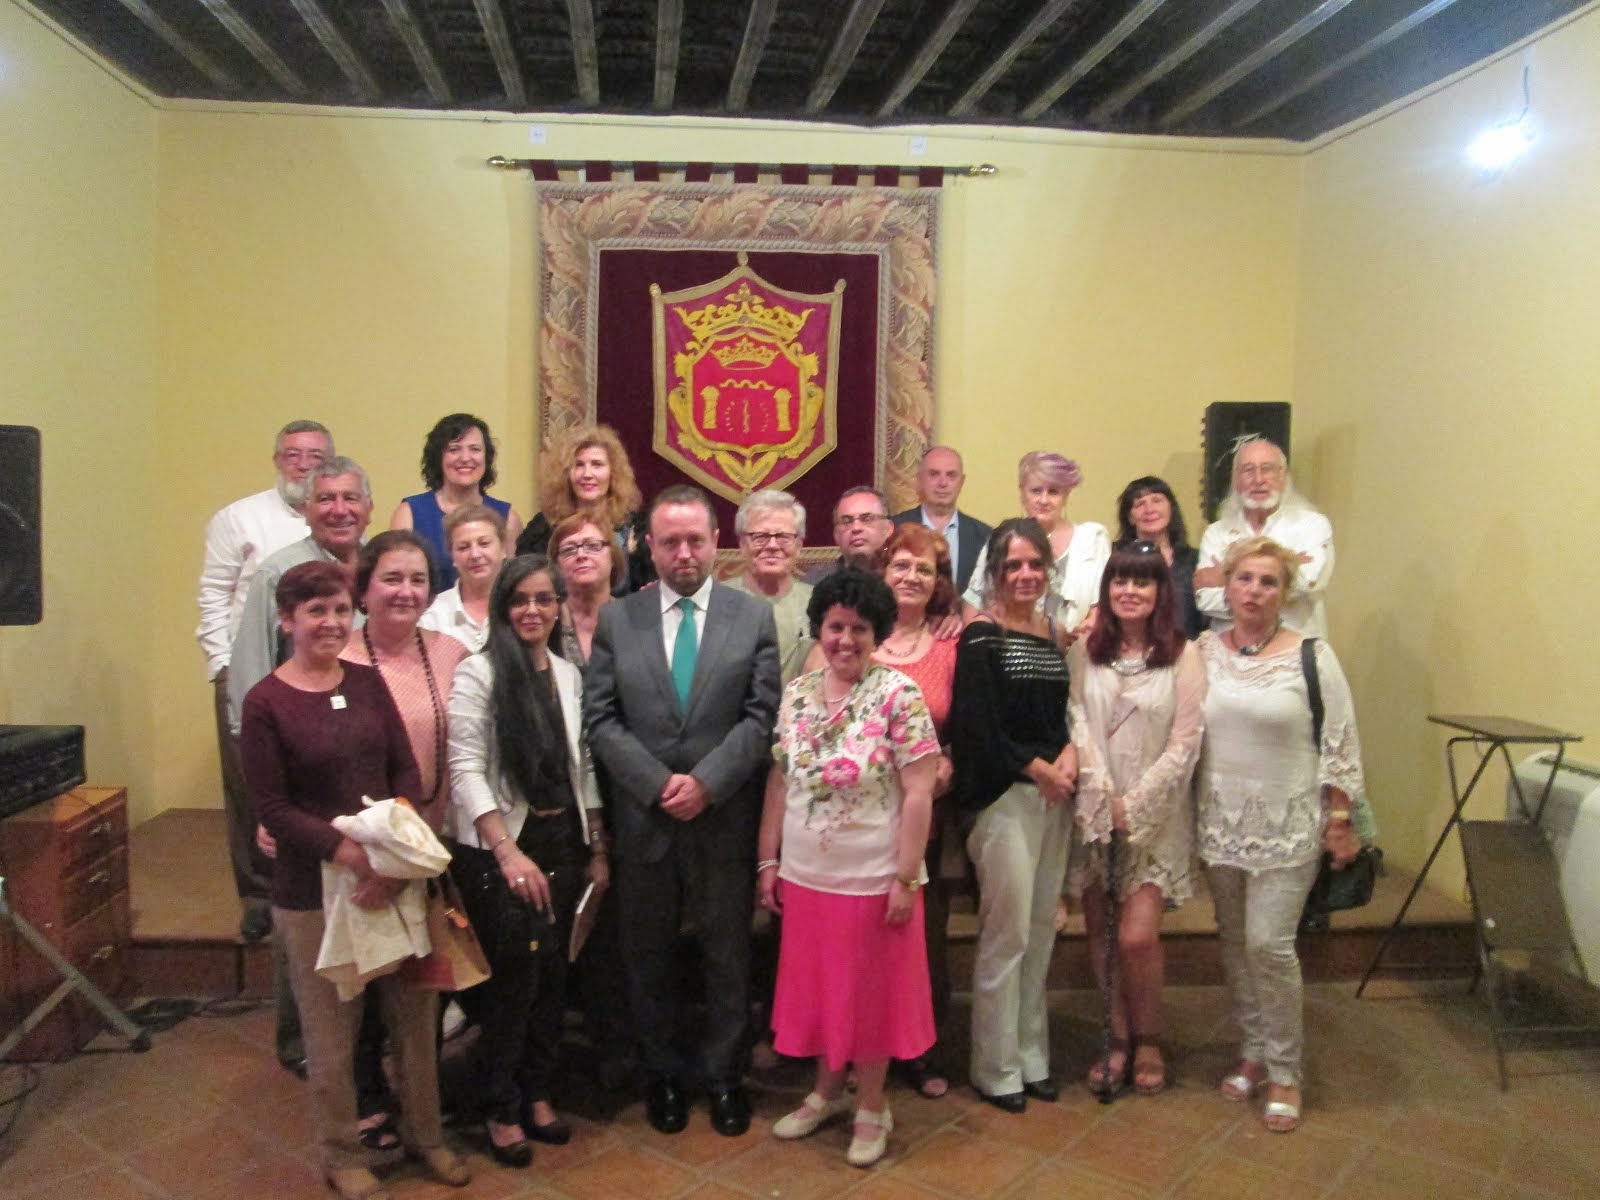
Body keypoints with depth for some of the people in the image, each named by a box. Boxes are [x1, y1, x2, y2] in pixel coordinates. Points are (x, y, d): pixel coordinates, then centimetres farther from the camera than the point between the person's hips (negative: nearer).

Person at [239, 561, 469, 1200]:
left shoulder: (367, 682, 3)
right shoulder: (265, 702, -8)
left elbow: (407, 772, 0)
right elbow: (271, 807, -11)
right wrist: (353, 854, -21)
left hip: (395, 876, 3)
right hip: (314, 888, -3)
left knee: (414, 1014, 12)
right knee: (331, 1029, 11)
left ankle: (425, 1134, 35)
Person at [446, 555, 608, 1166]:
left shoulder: (569, 675, 8)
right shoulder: (477, 673, -8)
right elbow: (465, 770, -13)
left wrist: (597, 848, 9)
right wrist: (507, 851, -21)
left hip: (563, 842, 5)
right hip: (498, 848, -5)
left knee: (551, 975, 11)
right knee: (513, 978, -2)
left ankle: (536, 1093, 30)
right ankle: (501, 1111, 19)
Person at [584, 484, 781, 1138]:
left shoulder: (755, 616, -1)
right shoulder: (617, 619, 2)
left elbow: (762, 715, -5)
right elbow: (600, 717, -2)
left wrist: (706, 782, -15)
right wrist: (658, 784, -12)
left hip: (726, 817, -1)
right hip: (643, 817, 1)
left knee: (727, 952, 12)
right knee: (648, 953, 14)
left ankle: (723, 1073, 30)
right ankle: (660, 1072, 33)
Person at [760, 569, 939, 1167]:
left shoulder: (899, 695, -13)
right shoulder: (796, 694, 1)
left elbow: (918, 795, -14)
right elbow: (779, 782, 6)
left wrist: (906, 878, -16)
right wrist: (768, 862, 6)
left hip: (873, 878, -4)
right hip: (804, 875, 5)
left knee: (871, 991, 12)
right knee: (817, 984, 18)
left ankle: (872, 1106, 32)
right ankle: (828, 1088, 40)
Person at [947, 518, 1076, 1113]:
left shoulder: (1057, 634, 12)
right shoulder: (981, 637, -8)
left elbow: (1064, 712, 15)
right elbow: (977, 729, -13)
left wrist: (1070, 753, -5)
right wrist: (1040, 769, -9)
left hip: (1054, 793, 6)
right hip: (1003, 795, -6)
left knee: (1041, 929, 12)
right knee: (1008, 934, -1)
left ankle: (1031, 1055, 27)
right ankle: (995, 1067, 15)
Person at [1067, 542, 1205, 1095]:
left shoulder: (1183, 655, -3)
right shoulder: (1085, 651, 4)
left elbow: (1185, 744, -5)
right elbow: (1077, 721, -1)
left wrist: (1133, 803, -10)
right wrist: (1101, 793, -12)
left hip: (1155, 813, -2)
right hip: (1095, 811, 2)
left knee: (1137, 936, -7)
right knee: (1100, 934, 6)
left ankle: (1148, 1040, 17)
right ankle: (1118, 1039, 24)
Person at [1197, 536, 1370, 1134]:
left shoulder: (1312, 655, -7)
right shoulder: (1204, 651, 2)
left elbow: (1341, 746, -4)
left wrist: (1341, 822, -6)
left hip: (1287, 826, -3)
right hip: (1221, 822, 4)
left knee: (1269, 943, -6)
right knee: (1235, 941, 12)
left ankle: (1284, 1071, 13)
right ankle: (1252, 1052, 30)